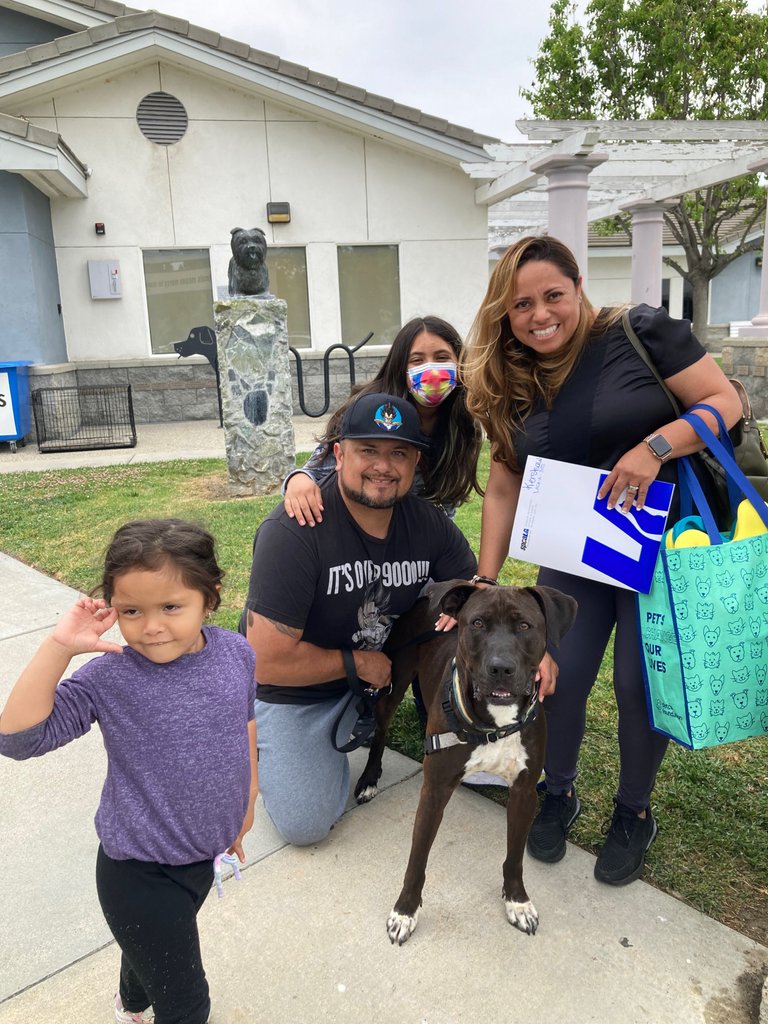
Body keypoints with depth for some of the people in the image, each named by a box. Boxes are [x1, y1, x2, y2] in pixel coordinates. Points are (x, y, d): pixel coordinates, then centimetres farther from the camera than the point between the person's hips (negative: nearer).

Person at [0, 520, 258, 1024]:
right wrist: (59, 647, -37)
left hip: (204, 851, 5)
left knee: (154, 950, 33)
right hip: (141, 873, -5)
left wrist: (246, 800, 14)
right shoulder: (109, 679, -25)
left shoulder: (236, 653, -14)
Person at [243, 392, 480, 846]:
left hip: (377, 664, 5)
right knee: (306, 824, -11)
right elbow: (267, 662, -30)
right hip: (295, 688, -4)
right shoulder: (293, 532, -31)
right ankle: (265, 736, 19)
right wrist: (357, 663, -19)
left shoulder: (428, 521, -14)